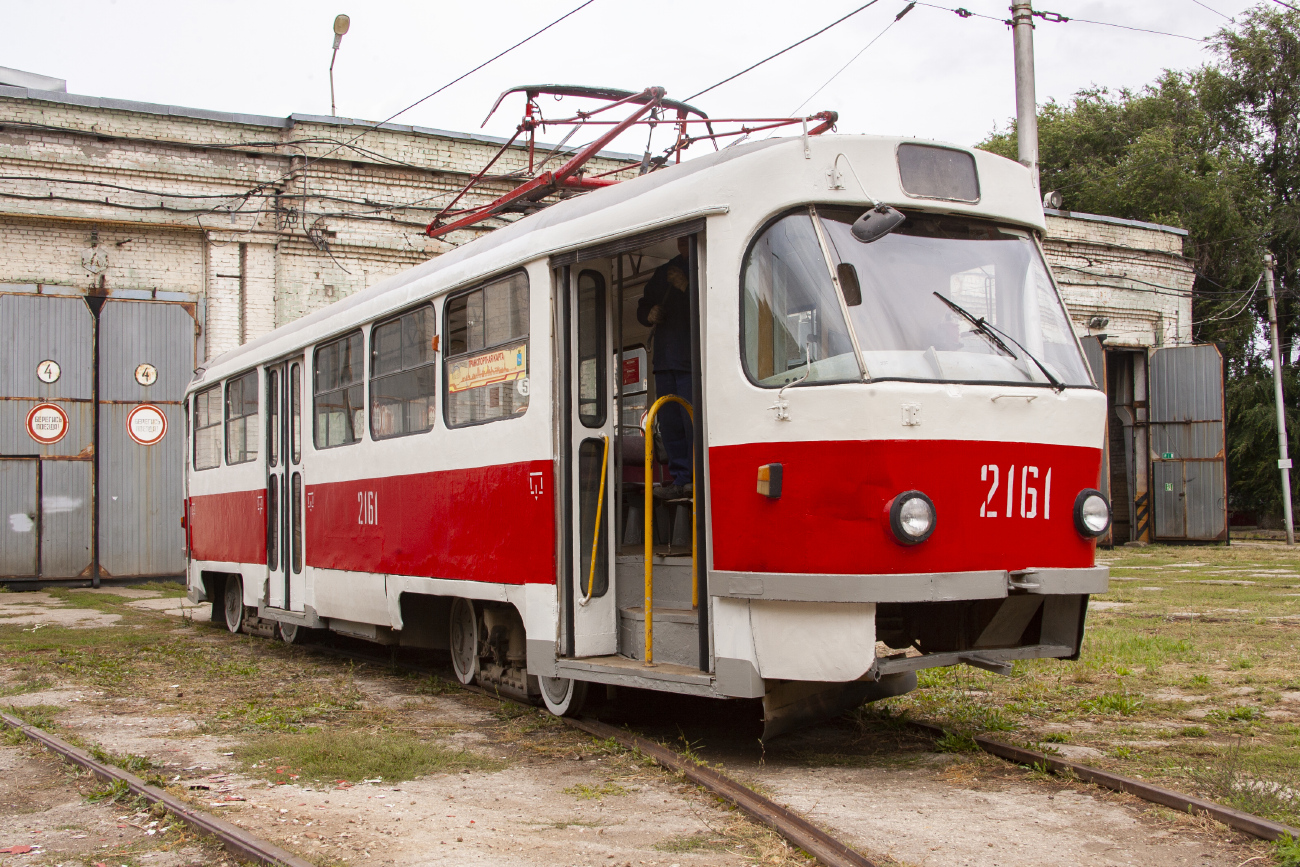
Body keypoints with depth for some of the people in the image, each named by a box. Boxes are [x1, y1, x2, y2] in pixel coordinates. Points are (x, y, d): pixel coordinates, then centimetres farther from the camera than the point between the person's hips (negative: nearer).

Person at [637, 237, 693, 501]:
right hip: (665, 358, 7)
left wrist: (686, 287, -22)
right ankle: (680, 480, 10)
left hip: (692, 359, -7)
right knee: (669, 422, 5)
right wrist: (649, 315, 6)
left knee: (692, 420, -12)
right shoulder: (663, 273, 21)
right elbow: (642, 308, 28)